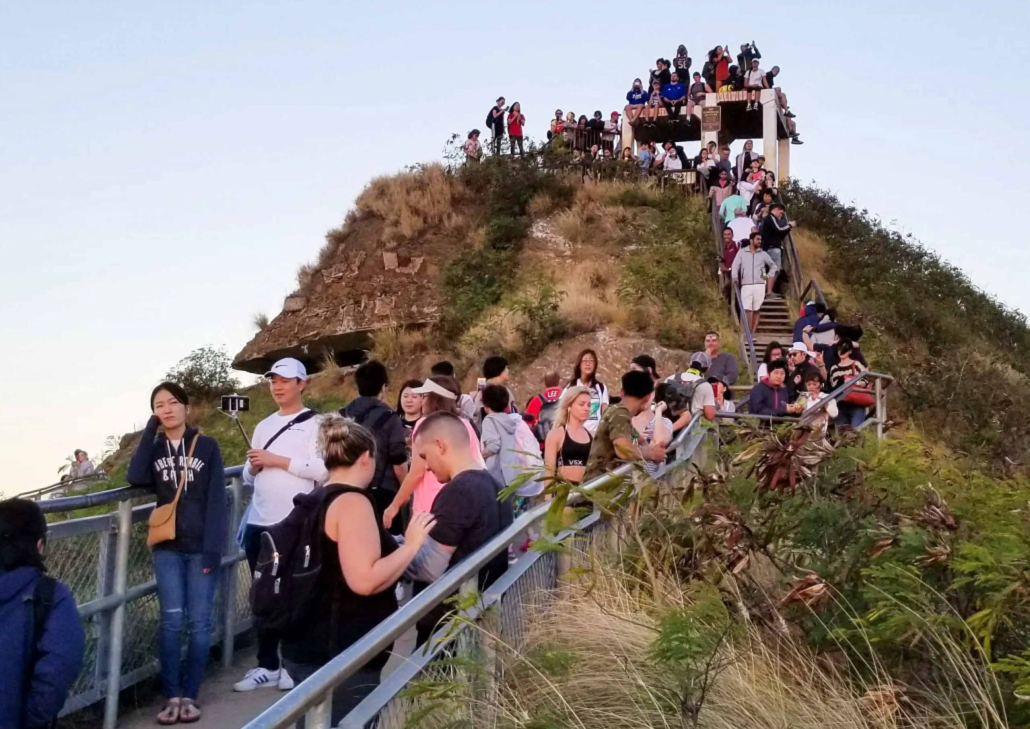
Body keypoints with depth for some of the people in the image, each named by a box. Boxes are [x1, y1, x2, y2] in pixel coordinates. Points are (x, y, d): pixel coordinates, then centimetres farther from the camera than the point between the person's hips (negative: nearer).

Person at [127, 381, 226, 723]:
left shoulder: (207, 446, 1)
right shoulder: (154, 448, 9)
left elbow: (217, 500, -5)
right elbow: (135, 478, -12)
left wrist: (213, 548, -12)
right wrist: (149, 431, -9)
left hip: (201, 547, -2)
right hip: (167, 548, 2)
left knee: (199, 622, 1)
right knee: (172, 621, -2)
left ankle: (190, 695, 10)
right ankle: (172, 696, 6)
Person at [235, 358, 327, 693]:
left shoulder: (314, 424, -2)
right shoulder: (264, 426, 17)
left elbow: (323, 469, -17)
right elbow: (249, 477, 21)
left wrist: (277, 460, -15)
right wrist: (253, 467, -2)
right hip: (259, 523, 6)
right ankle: (267, 665, 20)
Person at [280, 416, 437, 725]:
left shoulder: (318, 500, 12)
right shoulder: (352, 501, -16)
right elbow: (365, 581, -25)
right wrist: (412, 544, -14)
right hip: (337, 657, -10)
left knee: (325, 722, 18)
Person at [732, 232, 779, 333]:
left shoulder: (763, 254, 13)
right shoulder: (742, 252, 8)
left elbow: (774, 266, 21)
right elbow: (735, 266, 1)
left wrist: (768, 276, 5)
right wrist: (735, 279, -14)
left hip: (759, 285, 2)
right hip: (746, 285, -2)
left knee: (756, 310, 0)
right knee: (747, 310, -10)